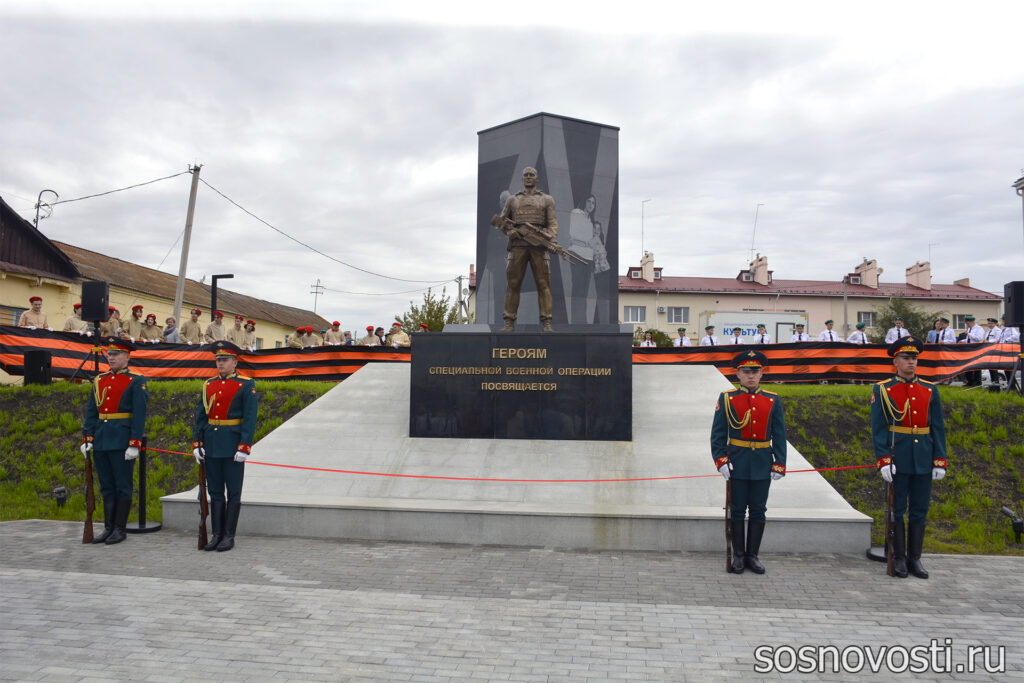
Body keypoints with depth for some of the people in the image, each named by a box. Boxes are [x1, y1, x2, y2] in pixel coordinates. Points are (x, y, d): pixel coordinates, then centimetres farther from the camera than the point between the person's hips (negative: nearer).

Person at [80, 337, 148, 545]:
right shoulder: (99, 380, 13)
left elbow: (140, 415, -11)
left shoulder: (136, 382, -6)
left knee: (122, 487, 2)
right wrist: (87, 439, 6)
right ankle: (108, 528, 20)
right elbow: (91, 412, 14)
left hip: (122, 442, -6)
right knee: (107, 487, 12)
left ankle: (120, 529, 10)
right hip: (101, 442, 6)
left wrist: (135, 444, -16)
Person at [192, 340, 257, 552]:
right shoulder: (208, 385, 10)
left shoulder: (246, 385, -6)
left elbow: (250, 418, -10)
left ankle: (229, 536, 10)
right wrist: (197, 444, 3)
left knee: (233, 492, 2)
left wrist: (244, 447, -16)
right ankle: (217, 534, 17)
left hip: (233, 445, -5)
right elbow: (200, 416, 11)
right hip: (212, 446, 5)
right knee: (215, 491, 10)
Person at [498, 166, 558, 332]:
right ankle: (509, 323, 1)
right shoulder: (513, 199, 19)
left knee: (543, 284, -5)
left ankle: (546, 324, -5)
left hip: (539, 245, -1)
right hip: (518, 245, 1)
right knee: (513, 284, -2)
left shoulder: (546, 199, 15)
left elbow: (553, 222, 4)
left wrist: (552, 239, -16)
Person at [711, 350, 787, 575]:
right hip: (736, 463, -2)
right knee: (737, 510, 5)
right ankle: (738, 555, 15)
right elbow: (717, 434, -1)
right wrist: (720, 460, -10)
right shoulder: (726, 398, 0)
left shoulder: (773, 400, 5)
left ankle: (753, 555, 19)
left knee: (758, 510, 7)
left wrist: (779, 465, -1)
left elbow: (779, 436, 6)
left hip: (763, 464, 2)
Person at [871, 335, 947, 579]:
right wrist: (883, 460, -12)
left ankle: (915, 559, 18)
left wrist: (940, 461, 2)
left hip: (923, 461, 3)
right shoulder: (882, 390, -1)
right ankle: (899, 558, 13)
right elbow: (878, 429, -5)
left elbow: (938, 428, 8)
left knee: (920, 511, 8)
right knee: (897, 510, 3)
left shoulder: (930, 390, 8)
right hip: (897, 460, -3)